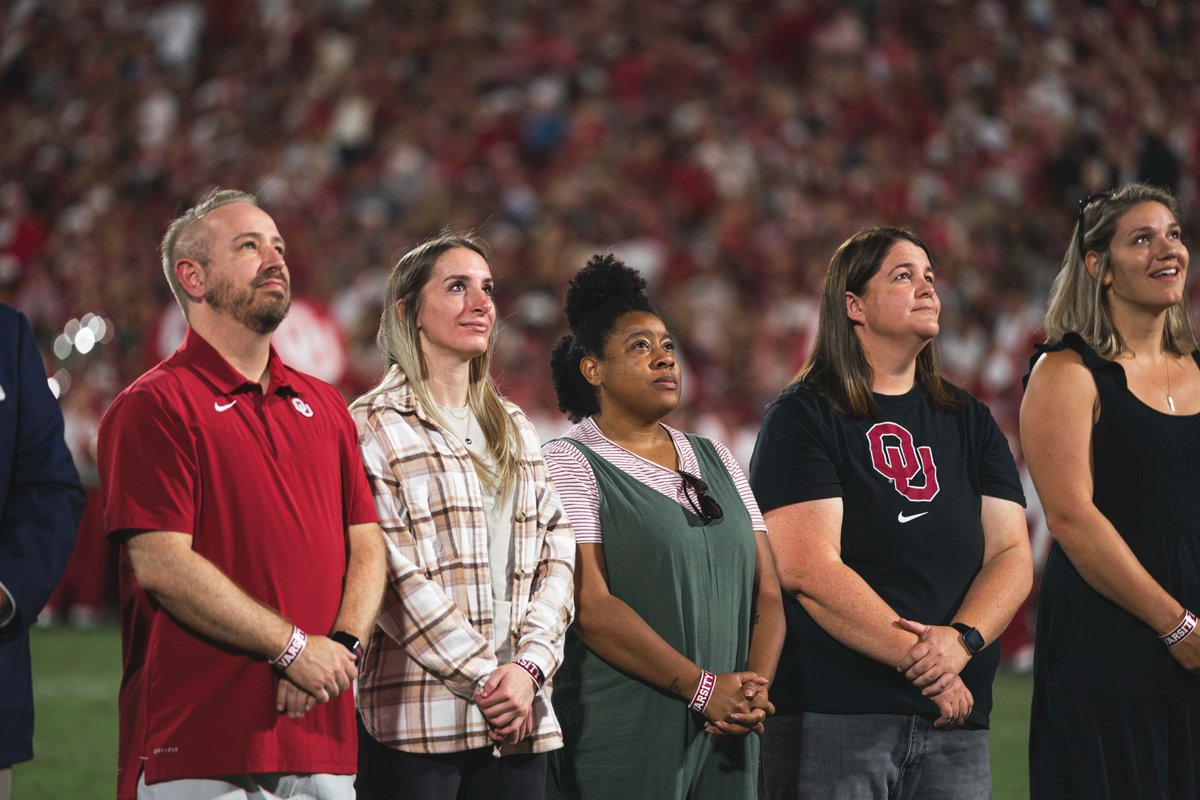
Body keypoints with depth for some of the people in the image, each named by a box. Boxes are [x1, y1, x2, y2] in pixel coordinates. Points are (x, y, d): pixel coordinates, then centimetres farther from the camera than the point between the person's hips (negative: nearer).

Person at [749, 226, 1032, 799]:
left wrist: (962, 639, -13)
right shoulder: (801, 418, -1)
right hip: (831, 716, -5)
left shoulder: (969, 422, 15)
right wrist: (923, 663, -15)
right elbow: (806, 569, -12)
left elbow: (1011, 556, 7)